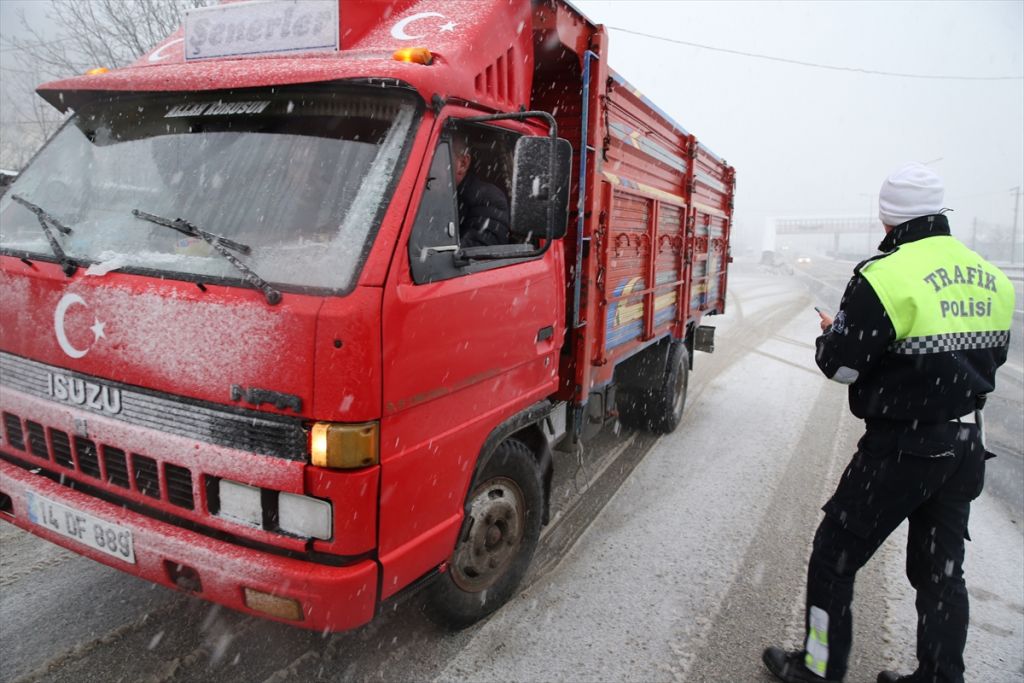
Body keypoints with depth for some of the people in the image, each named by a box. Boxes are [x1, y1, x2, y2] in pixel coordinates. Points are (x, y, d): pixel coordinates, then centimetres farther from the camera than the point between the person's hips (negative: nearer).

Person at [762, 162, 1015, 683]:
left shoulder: (887, 276, -19)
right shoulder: (991, 279, 5)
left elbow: (839, 365, -17)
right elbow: (992, 357, 16)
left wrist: (830, 334, 4)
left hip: (903, 446, -7)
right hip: (966, 445, 8)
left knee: (836, 552, 7)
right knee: (941, 568, 18)